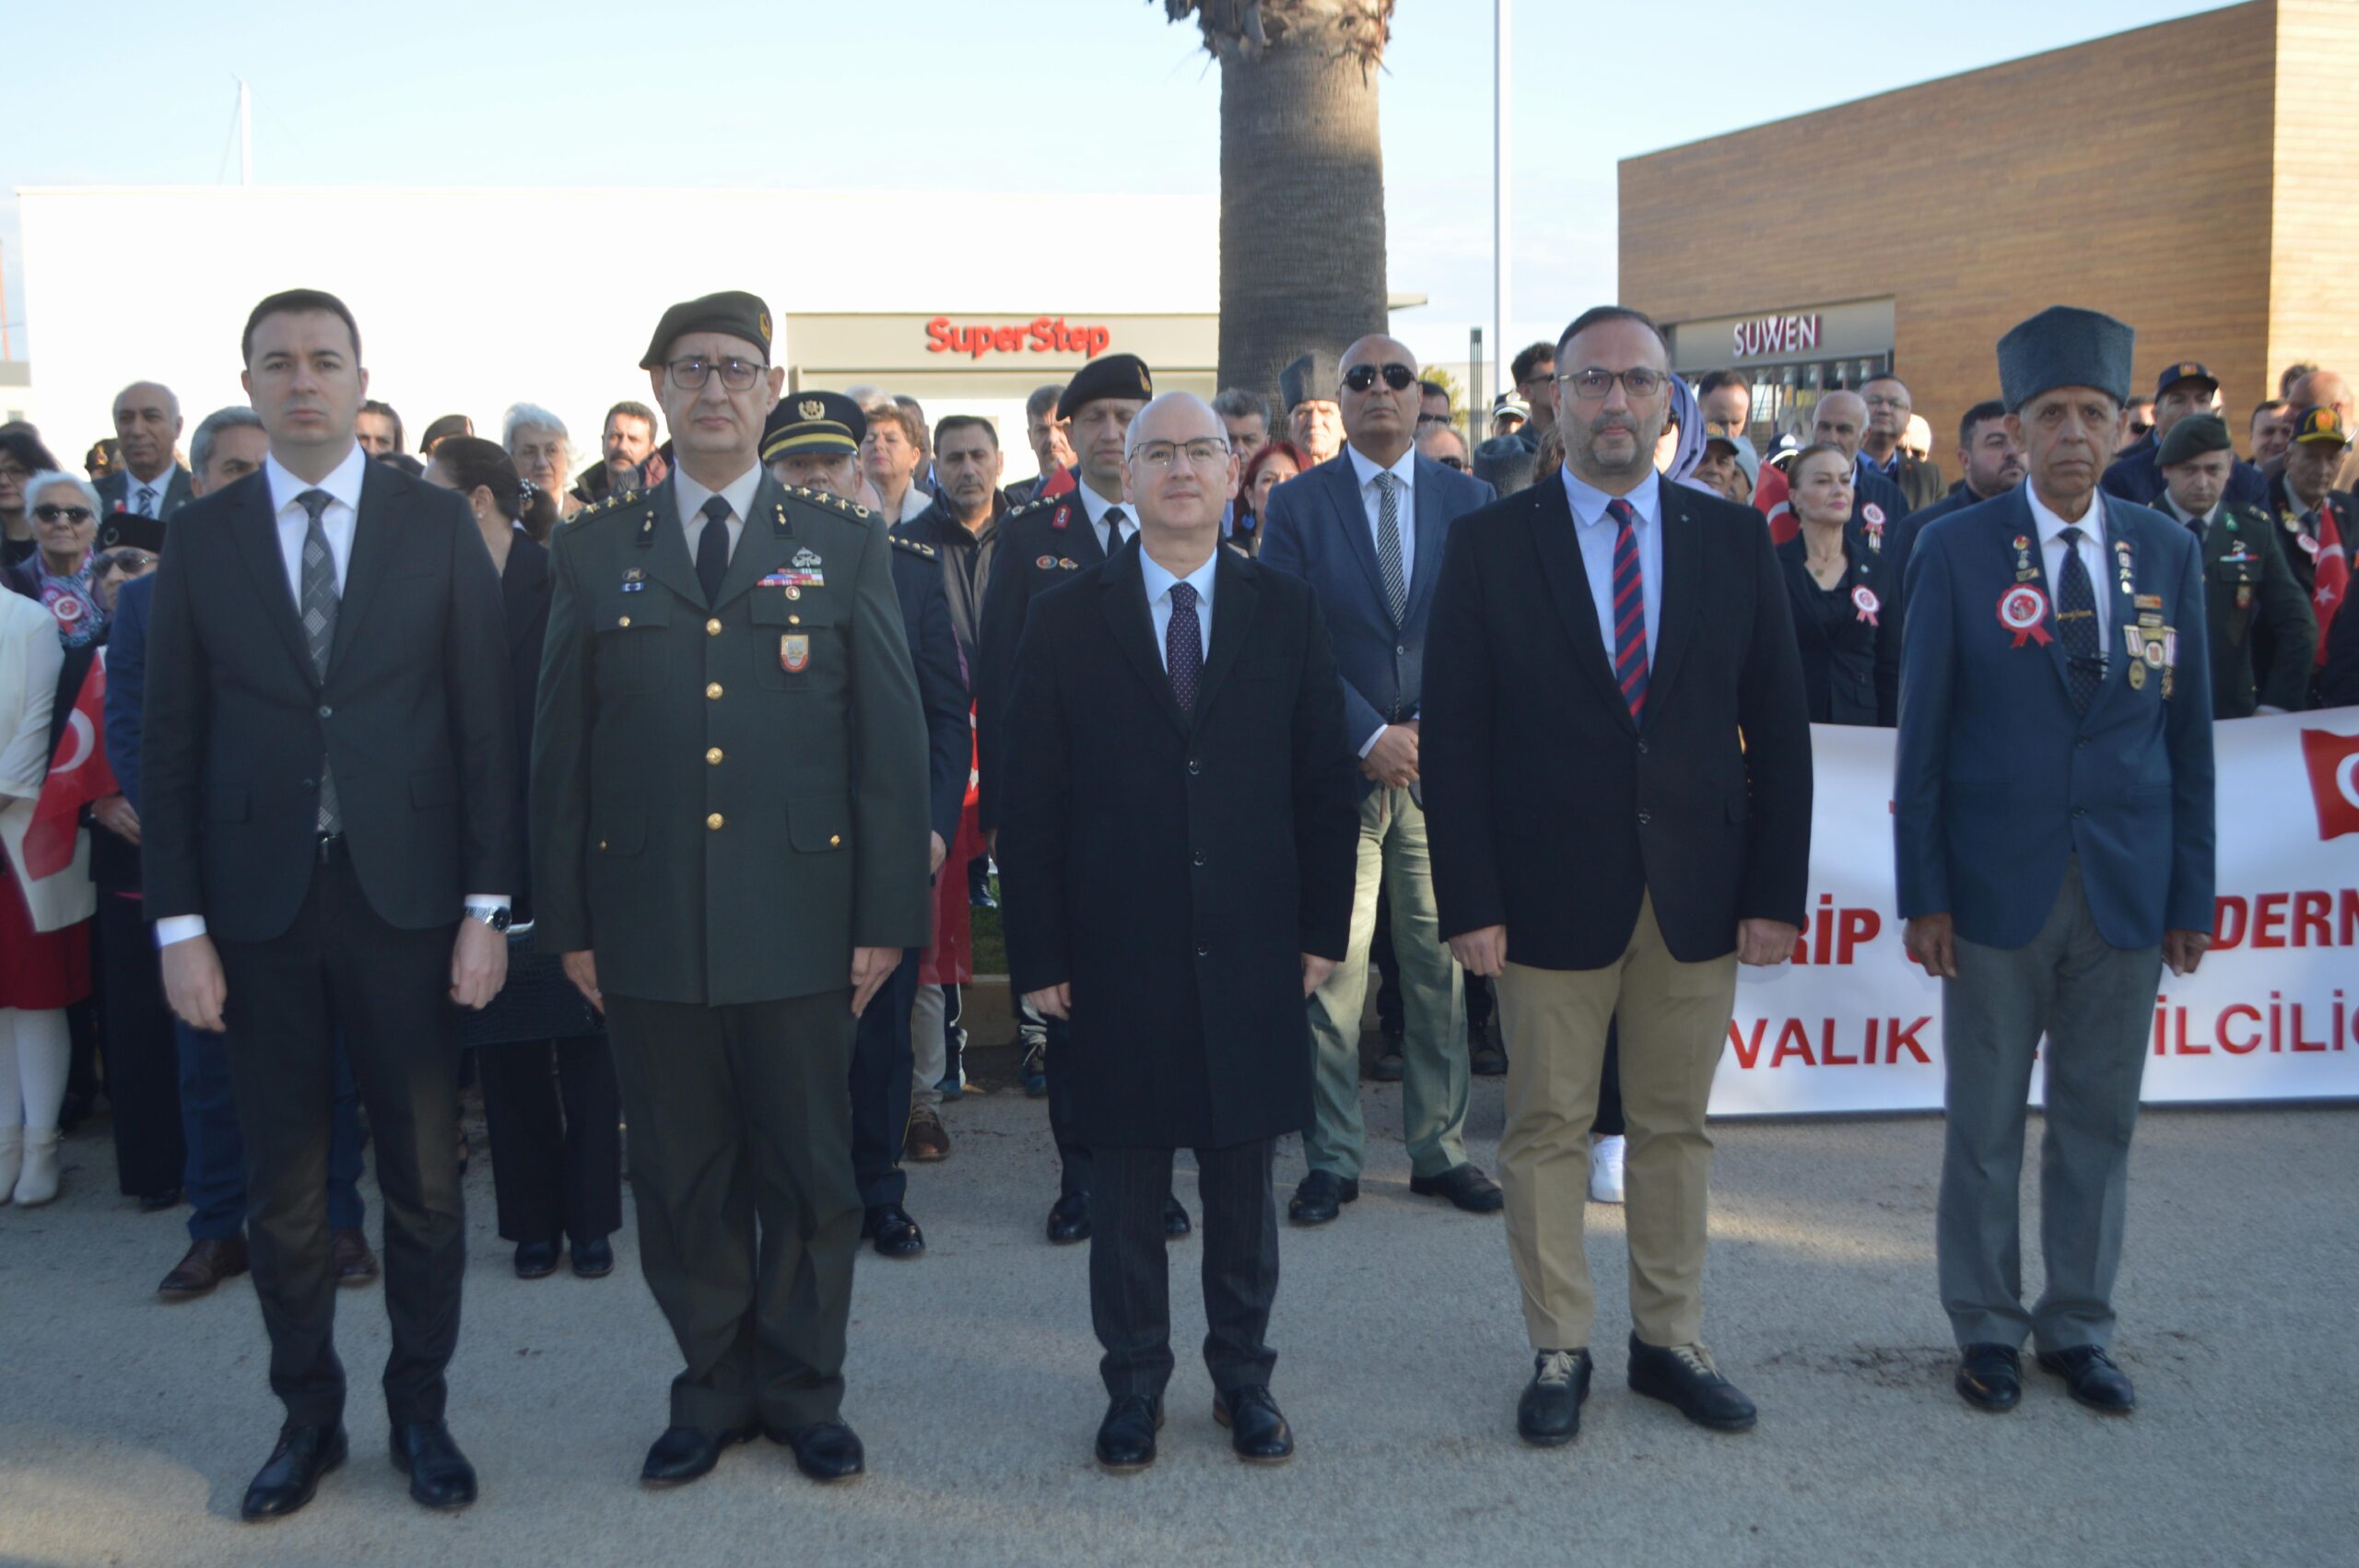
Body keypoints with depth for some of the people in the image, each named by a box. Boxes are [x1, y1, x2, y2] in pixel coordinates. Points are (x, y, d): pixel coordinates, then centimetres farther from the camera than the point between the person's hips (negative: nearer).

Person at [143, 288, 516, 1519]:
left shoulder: (436, 524, 1)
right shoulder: (201, 538, 4)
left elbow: (484, 720, 0)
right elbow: (170, 741, 4)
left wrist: (487, 905, -5)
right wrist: (179, 926, -2)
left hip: (404, 896, -1)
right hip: (260, 902, 1)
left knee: (424, 1177, 8)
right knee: (282, 1188, 10)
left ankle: (421, 1411, 25)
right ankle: (308, 1418, 27)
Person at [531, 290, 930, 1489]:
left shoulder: (846, 547, 6)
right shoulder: (593, 552, 9)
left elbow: (892, 740, 2)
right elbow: (559, 749, 8)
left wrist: (887, 914, -4)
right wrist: (566, 920, 3)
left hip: (800, 917, -1)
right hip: (646, 924, 1)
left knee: (807, 1168, 7)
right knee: (680, 1175, 10)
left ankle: (803, 1392, 25)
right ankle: (713, 1388, 27)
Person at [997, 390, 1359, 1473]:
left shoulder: (1286, 611, 5)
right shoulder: (1067, 619, 1)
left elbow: (1325, 782, 6)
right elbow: (1030, 797, 0)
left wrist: (1323, 928, 1)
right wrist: (1038, 953, -4)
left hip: (1251, 952, 1)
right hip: (1118, 956, -1)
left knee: (1243, 1179, 11)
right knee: (1126, 1184, 8)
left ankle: (1243, 1375, 27)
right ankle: (1134, 1385, 23)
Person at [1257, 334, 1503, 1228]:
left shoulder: (1468, 501, 10)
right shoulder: (1297, 504, 4)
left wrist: (1433, 728, -7)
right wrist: (1369, 737, -11)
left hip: (1443, 762, 2)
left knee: (1441, 967, 6)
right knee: (1332, 970, -1)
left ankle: (1439, 1150, 18)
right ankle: (1332, 1160, 10)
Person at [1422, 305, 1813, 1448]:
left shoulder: (1734, 541, 5)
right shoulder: (1489, 546, -1)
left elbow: (1778, 730, 5)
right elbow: (1452, 738, -4)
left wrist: (1776, 890, -1)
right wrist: (1471, 902, -10)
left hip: (1698, 894, 2)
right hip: (1551, 893, -2)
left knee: (1676, 1127, 13)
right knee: (1547, 1130, 7)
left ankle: (1669, 1340, 28)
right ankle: (1558, 1351, 22)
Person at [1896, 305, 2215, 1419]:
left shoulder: (2167, 552, 6)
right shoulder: (1958, 552, -3)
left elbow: (2189, 731, 7)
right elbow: (1923, 734, -3)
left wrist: (2192, 892, 4)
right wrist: (1922, 893, -7)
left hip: (2127, 891, 3)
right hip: (1997, 887, -2)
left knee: (2100, 1119, 10)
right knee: (1985, 1121, 7)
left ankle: (2078, 1328, 25)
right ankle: (1987, 1327, 22)